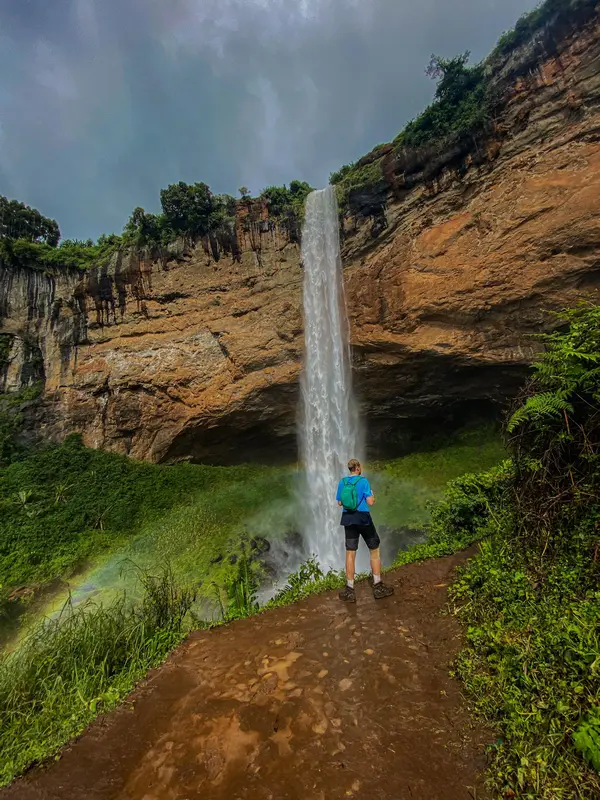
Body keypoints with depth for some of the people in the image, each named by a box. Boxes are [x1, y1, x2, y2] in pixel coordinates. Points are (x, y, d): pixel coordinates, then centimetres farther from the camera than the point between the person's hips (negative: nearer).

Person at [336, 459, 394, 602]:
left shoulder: (342, 482, 3)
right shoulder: (363, 481, -10)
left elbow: (339, 503, 8)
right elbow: (370, 502, -13)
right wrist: (372, 495, 9)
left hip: (348, 519, 4)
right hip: (363, 518, -4)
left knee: (350, 554, 8)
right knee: (374, 550, 13)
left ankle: (350, 591, 12)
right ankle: (378, 587, 18)